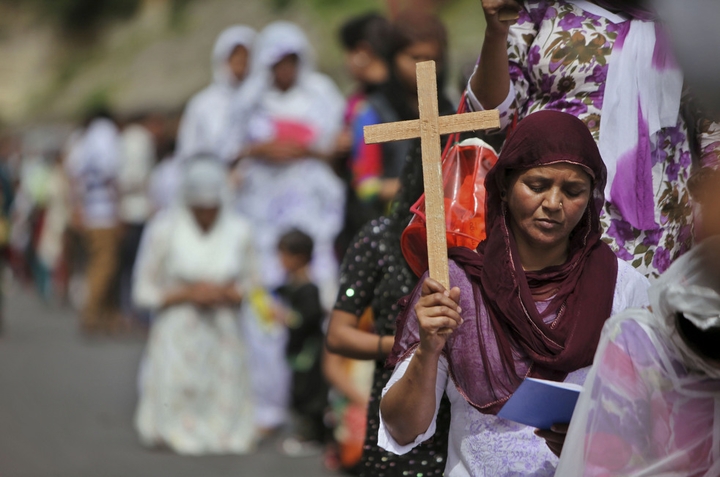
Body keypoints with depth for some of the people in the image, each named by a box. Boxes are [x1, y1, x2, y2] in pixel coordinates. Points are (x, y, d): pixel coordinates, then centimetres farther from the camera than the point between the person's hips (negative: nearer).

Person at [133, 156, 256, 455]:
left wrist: (224, 294, -11)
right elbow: (144, 293, -2)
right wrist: (188, 293, -15)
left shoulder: (239, 231, 2)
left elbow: (248, 288, 10)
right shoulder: (163, 231, -7)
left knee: (233, 438, -6)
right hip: (176, 337, -2)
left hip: (223, 333, 2)